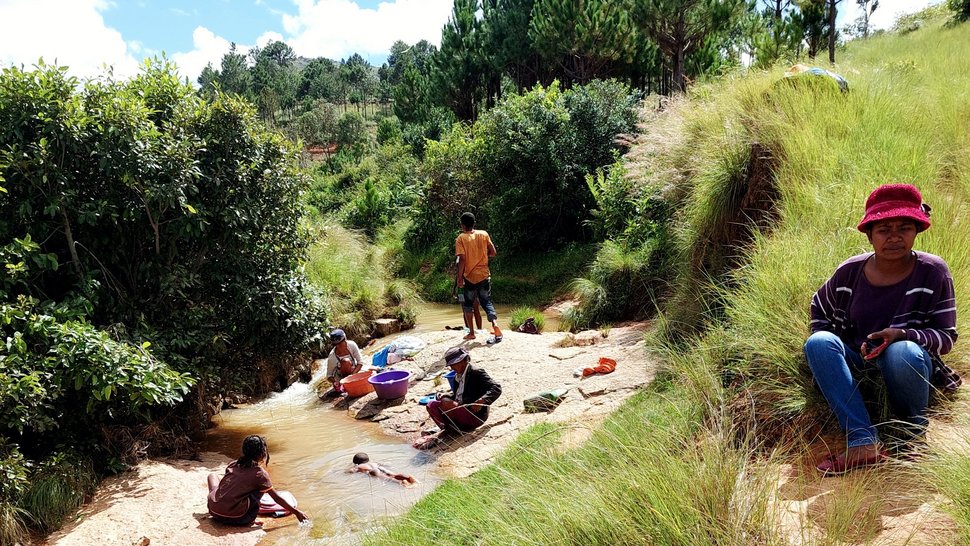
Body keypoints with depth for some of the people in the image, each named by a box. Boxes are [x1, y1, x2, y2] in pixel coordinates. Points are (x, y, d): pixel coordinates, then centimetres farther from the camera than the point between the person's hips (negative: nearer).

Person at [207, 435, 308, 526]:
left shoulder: (233, 464, 9)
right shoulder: (260, 473, -4)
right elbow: (277, 498, 1)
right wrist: (297, 512, 10)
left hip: (214, 510, 5)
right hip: (235, 518, -5)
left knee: (213, 475, 25)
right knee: (260, 488, 10)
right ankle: (249, 519, 2)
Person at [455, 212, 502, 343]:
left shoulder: (461, 238, -9)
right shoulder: (484, 234, 1)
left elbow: (462, 259, -16)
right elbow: (493, 253, 1)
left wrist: (459, 278, -12)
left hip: (469, 277, -2)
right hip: (484, 275, 3)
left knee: (467, 304, 14)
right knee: (487, 302, 10)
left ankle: (471, 332, 16)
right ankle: (495, 325, -13)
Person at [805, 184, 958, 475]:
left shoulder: (933, 272, -11)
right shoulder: (850, 271, -6)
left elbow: (947, 337, -9)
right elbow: (819, 306, 14)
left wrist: (903, 335, -29)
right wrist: (825, 349, -2)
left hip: (910, 363, -2)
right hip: (860, 363, 2)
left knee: (903, 352, -37)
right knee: (817, 343, -27)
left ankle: (914, 433, -6)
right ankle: (864, 442, -34)